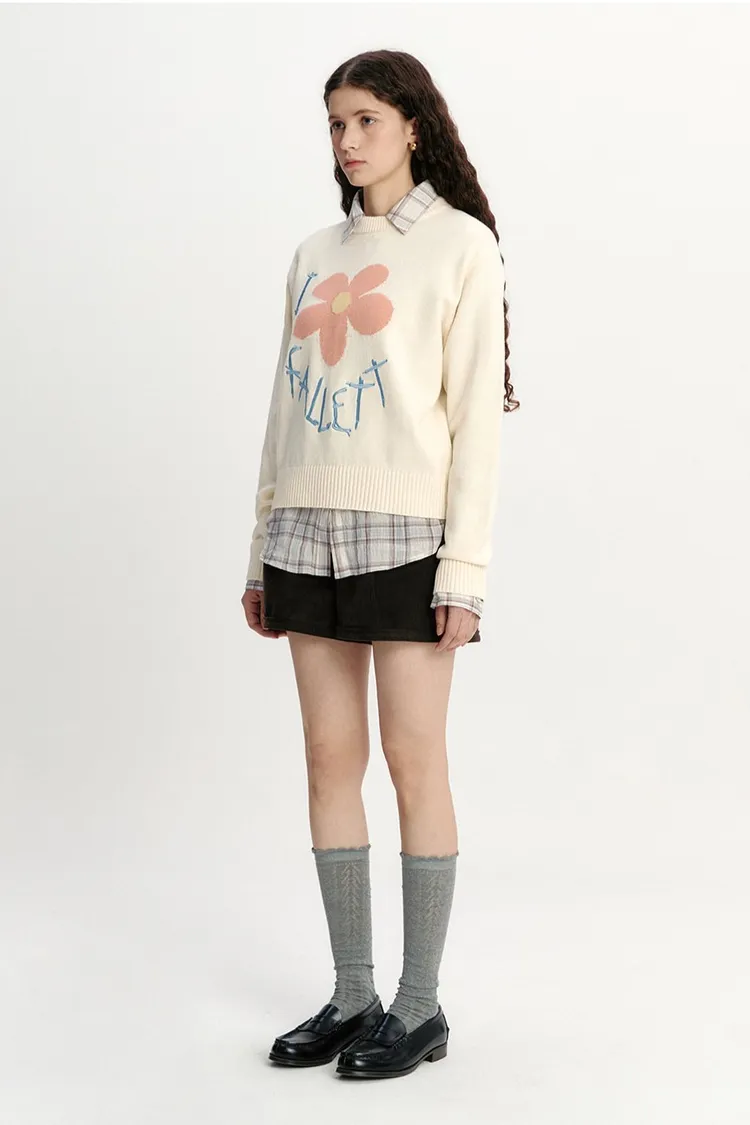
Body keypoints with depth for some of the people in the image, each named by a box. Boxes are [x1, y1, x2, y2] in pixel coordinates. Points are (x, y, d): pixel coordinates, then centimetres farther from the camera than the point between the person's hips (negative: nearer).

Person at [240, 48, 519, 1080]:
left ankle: (420, 1006, 7)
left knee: (413, 759, -3)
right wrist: (264, 551, 12)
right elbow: (285, 411, 16)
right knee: (331, 758, 6)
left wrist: (465, 567, -12)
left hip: (407, 531, -5)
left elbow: (477, 413, -6)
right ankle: (353, 995, 16)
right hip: (310, 532, 5)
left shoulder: (462, 244, 1)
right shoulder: (314, 256, 16)